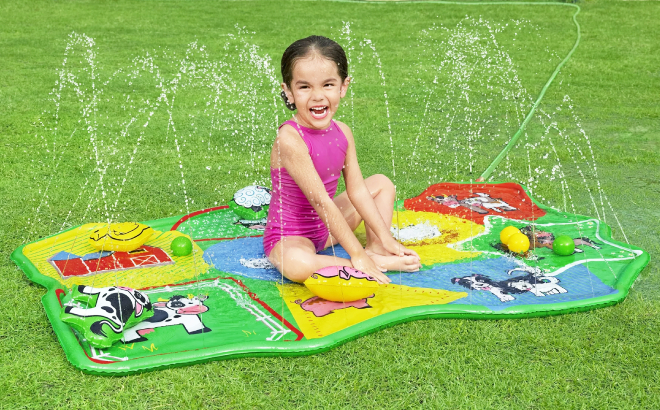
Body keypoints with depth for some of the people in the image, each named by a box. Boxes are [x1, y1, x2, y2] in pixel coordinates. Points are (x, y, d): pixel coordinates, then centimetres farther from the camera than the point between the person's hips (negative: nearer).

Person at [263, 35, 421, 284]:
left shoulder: (342, 133, -5)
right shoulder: (290, 140, -28)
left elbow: (357, 190, 0)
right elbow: (321, 201, -30)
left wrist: (386, 239, -5)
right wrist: (357, 256, -28)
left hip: (326, 227, 8)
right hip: (289, 238, -8)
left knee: (381, 183, 14)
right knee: (297, 264, -41)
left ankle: (376, 249, -5)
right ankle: (380, 263, -22)